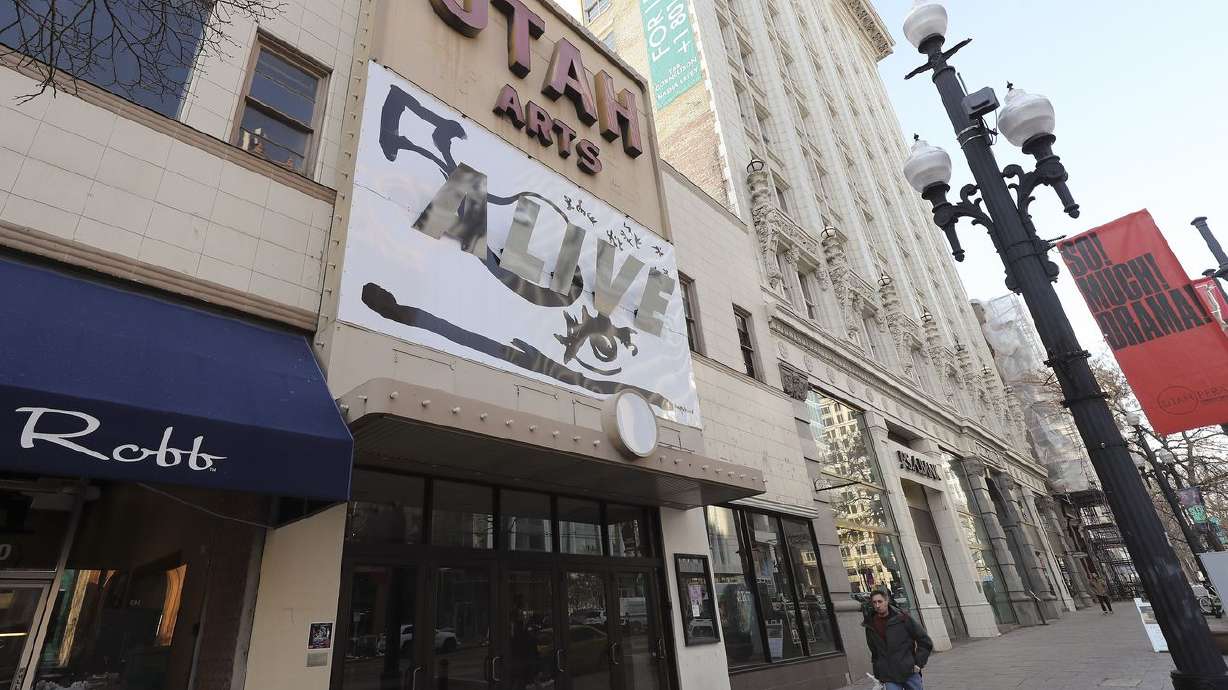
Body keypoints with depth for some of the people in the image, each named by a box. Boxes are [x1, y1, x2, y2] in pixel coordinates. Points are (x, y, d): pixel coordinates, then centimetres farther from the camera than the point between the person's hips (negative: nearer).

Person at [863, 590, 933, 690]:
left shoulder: (902, 618, -4)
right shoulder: (870, 626, 4)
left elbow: (925, 641, 2)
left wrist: (919, 663, -4)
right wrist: (878, 674, 10)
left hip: (910, 673, -1)